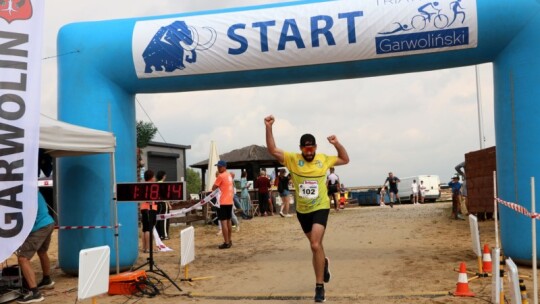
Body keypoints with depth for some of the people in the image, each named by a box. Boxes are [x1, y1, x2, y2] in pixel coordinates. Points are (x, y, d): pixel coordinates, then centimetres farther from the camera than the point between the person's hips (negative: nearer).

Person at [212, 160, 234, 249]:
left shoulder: (221, 176, -13)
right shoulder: (229, 175, 15)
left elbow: (213, 188, -9)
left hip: (223, 202, -9)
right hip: (230, 201, 9)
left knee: (223, 221, -8)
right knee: (228, 221, 16)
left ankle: (226, 243, -10)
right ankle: (229, 241, 23)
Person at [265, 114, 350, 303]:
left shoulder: (324, 159, -6)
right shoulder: (292, 159, -9)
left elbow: (345, 160, 7)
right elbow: (272, 150, -19)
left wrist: (337, 144, -9)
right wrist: (268, 128, -30)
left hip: (320, 208, -2)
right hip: (302, 210, 3)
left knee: (315, 245, -18)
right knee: (315, 244, 22)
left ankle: (319, 286, -7)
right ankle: (324, 263, 56)